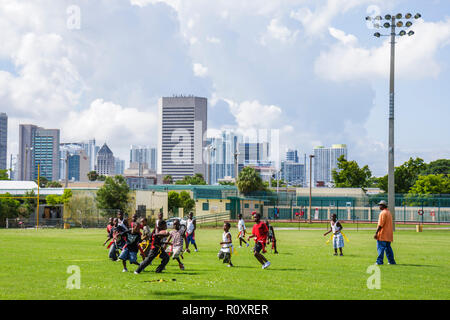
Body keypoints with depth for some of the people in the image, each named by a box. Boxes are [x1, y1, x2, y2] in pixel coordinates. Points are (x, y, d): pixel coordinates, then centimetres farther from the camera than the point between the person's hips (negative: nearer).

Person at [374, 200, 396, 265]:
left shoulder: (383, 213, -13)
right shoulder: (389, 212, 17)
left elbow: (380, 225, -19)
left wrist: (376, 233, -18)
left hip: (382, 235, -9)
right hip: (388, 235, 9)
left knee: (380, 248, -8)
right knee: (388, 248, 13)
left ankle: (379, 261, -12)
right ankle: (391, 261, 14)